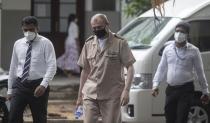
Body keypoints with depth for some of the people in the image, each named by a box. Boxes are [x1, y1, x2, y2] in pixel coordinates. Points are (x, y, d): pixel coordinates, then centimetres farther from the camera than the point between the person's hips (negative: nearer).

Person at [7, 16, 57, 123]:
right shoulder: (18, 44, 10)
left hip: (38, 86, -3)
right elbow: (13, 67, 15)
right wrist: (10, 89, 12)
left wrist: (43, 85, -22)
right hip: (20, 85, 3)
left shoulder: (45, 43, -3)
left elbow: (52, 66, -10)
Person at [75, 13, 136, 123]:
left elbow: (130, 67, -4)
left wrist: (126, 90, -17)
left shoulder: (119, 43, -2)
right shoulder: (89, 44, 11)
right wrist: (80, 95, 15)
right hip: (90, 93, 3)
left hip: (112, 95, -3)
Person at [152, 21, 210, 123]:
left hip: (186, 89, -4)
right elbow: (161, 69, 13)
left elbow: (200, 72, 2)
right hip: (171, 88, 5)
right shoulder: (168, 49, 8)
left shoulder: (193, 51, -3)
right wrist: (155, 84, 2)